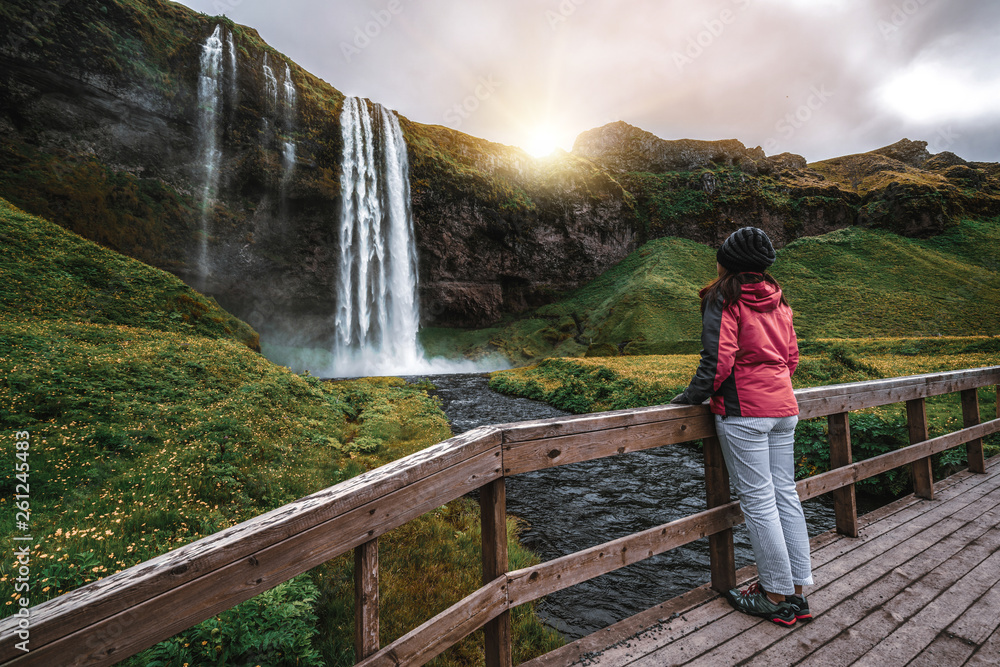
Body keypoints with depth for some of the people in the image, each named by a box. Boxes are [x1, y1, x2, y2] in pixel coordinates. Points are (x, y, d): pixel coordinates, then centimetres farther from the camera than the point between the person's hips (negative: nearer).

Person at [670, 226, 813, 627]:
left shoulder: (724, 298, -8)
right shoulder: (777, 299, 14)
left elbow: (719, 357, -16)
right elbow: (792, 355, 16)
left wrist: (693, 395, -5)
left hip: (743, 410, -8)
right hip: (783, 406, 8)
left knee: (757, 501, 1)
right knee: (785, 495, 13)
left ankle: (777, 597, 13)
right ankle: (797, 592, 24)